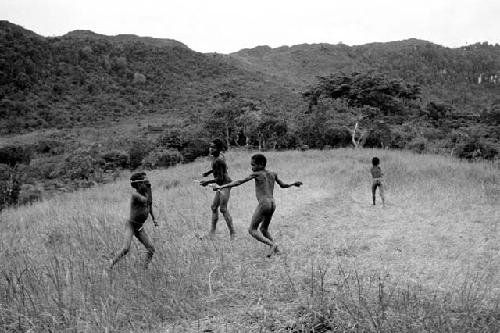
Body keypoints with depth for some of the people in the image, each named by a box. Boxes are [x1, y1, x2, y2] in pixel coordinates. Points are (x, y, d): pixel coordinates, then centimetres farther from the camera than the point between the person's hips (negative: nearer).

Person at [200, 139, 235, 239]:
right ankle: (212, 231, 24)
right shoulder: (219, 155, 6)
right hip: (221, 186, 10)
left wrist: (208, 182, -13)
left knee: (223, 209, -8)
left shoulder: (218, 160, -23)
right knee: (214, 207, 14)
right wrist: (209, 172, 16)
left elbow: (220, 178, -22)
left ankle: (232, 233, 1)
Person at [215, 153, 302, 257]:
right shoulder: (273, 174, 15)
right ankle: (276, 250, 16)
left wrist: (222, 186, -2)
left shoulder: (256, 174, -2)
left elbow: (239, 182, -5)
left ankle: (272, 244, -15)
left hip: (264, 203, -8)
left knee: (252, 230, -1)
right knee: (264, 230, 24)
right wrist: (294, 184, 46)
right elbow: (283, 185, 27)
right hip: (273, 204, 8)